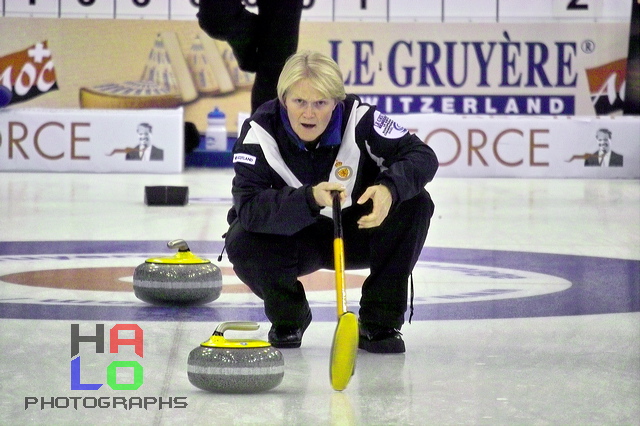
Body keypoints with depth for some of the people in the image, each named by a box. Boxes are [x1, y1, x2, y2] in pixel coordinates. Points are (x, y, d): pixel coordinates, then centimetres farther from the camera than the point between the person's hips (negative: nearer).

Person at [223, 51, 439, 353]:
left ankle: (378, 323, -12)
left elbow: (422, 156, -24)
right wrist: (310, 198, -50)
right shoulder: (260, 132, -24)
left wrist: (390, 188, -45)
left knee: (415, 203, -24)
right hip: (295, 240, -1)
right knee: (241, 243, -31)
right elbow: (248, 206, -35)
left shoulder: (358, 118, -22)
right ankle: (288, 317, 3)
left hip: (356, 234, 1)